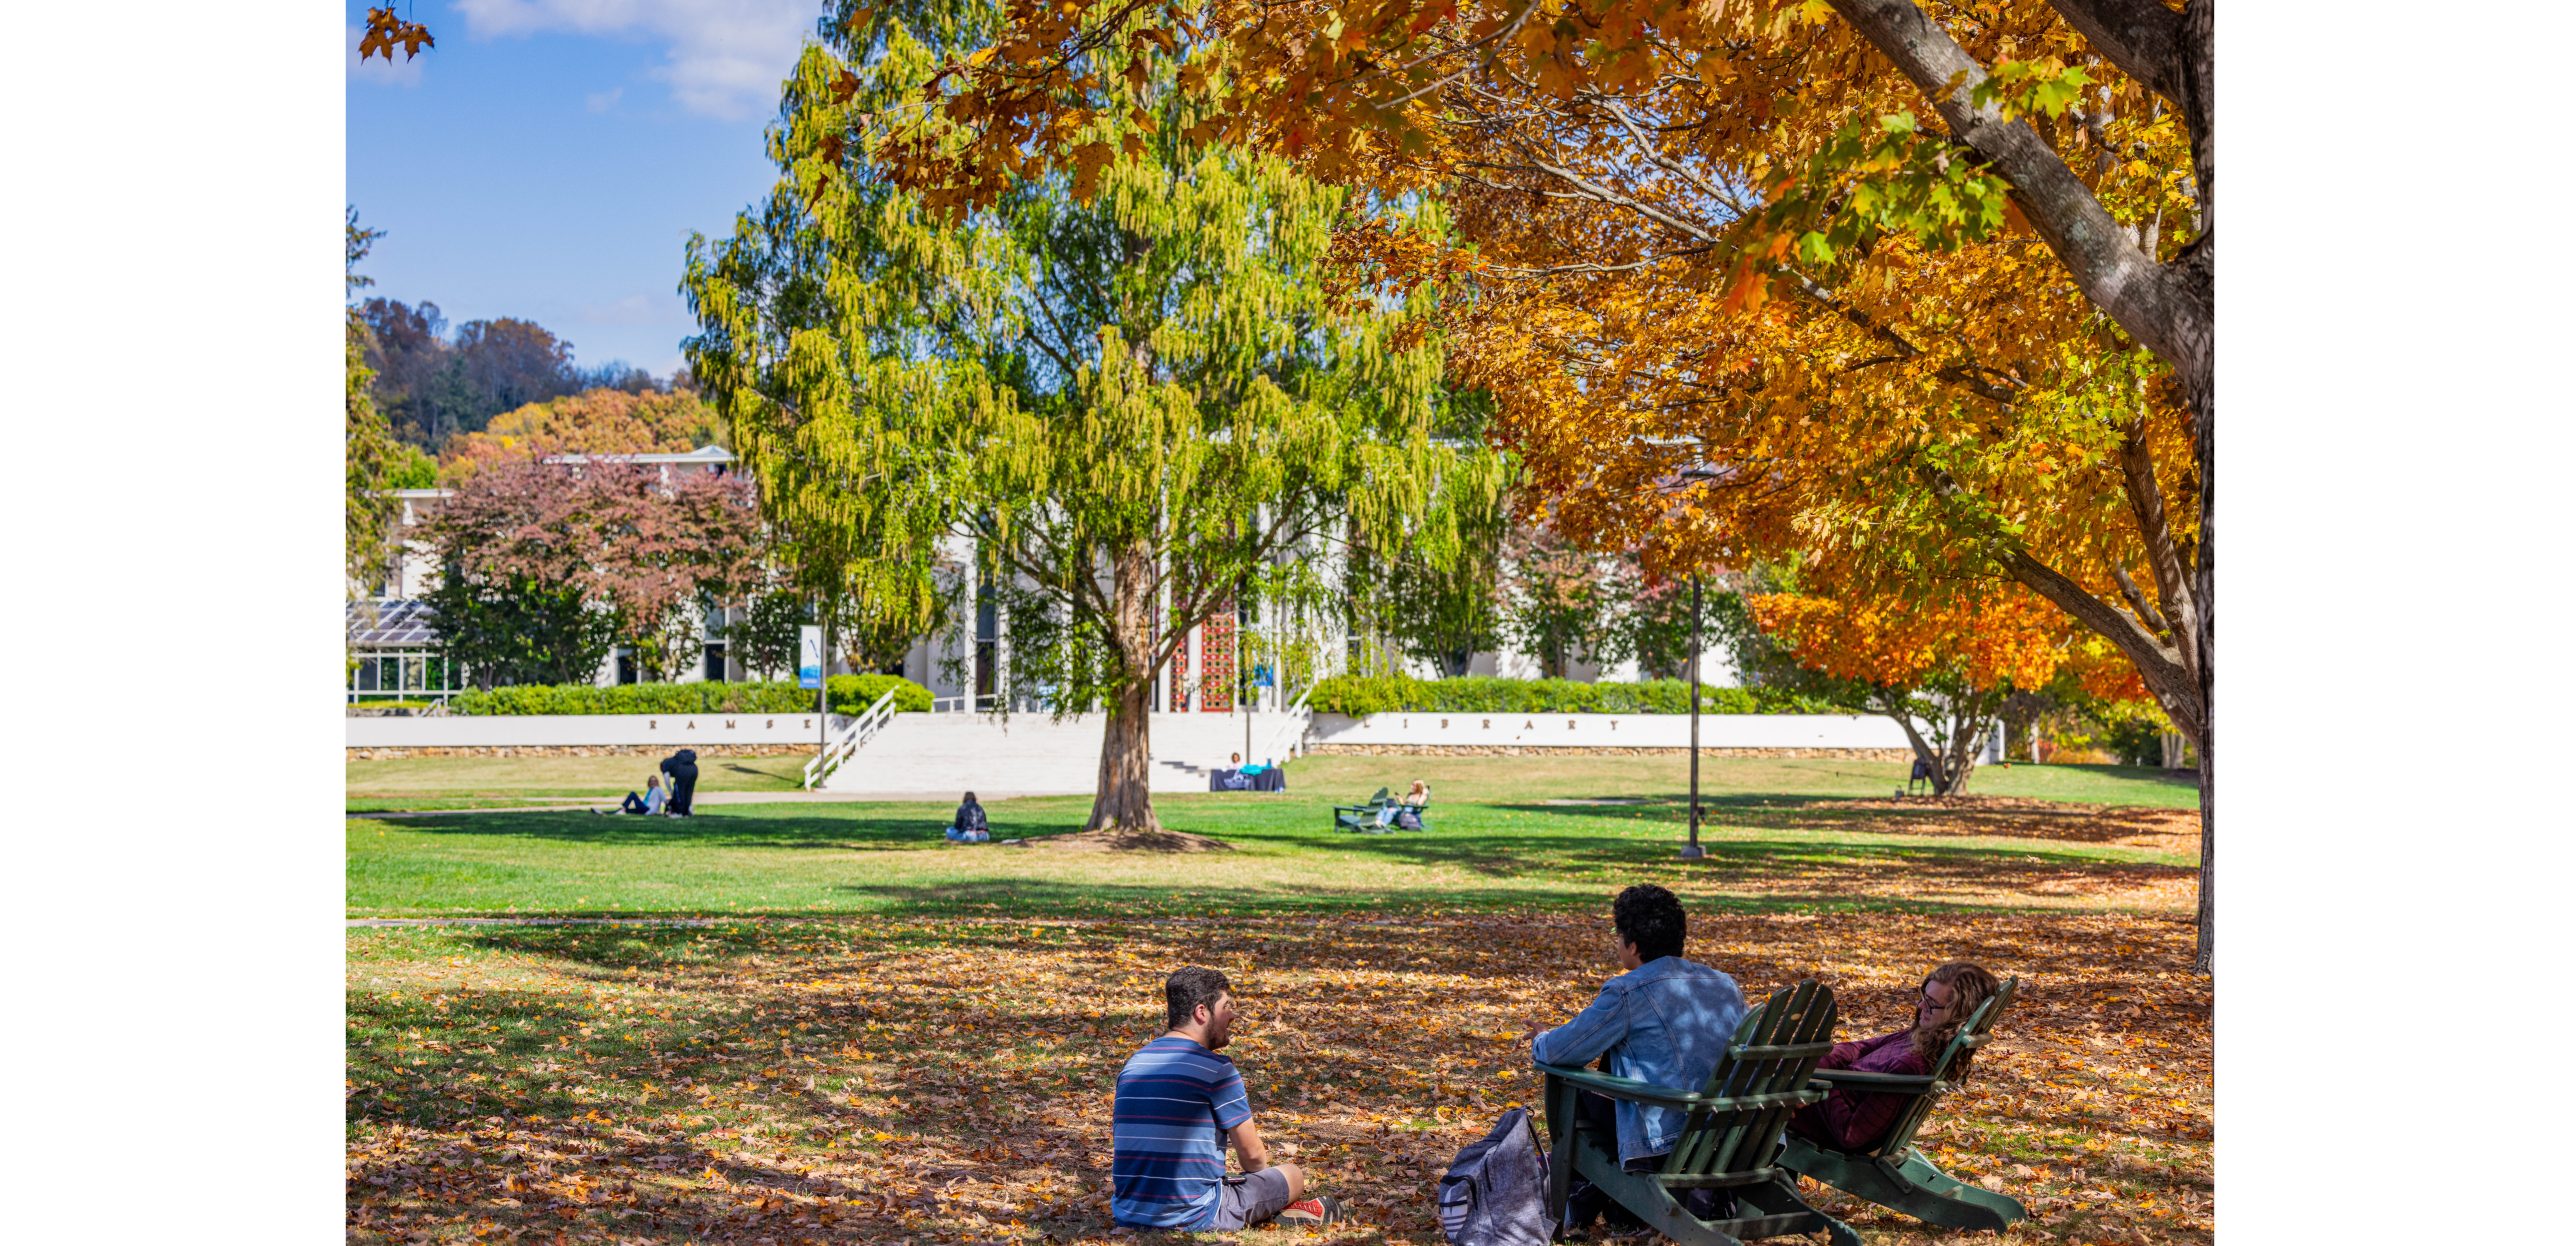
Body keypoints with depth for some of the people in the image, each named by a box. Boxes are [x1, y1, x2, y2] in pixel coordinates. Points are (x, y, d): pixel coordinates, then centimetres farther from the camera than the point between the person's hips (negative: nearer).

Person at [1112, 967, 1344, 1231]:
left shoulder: (1132, 1064, 8)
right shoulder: (1216, 1069, -12)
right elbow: (1252, 1154, -6)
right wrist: (1254, 1169, 18)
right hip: (1194, 1217, -6)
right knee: (1293, 1175, 14)